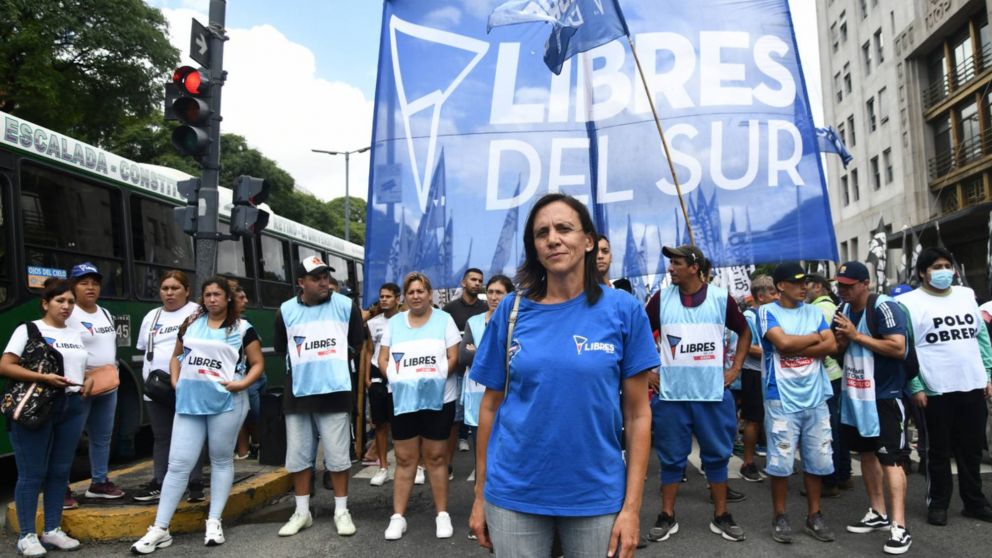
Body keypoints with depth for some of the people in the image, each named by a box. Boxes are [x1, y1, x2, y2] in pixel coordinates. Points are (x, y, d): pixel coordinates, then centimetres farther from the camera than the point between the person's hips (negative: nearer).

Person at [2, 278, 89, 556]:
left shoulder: (76, 334, 16)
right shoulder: (28, 330, -2)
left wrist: (88, 381, 2)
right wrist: (44, 378, -20)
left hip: (72, 407, 6)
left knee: (60, 471, 9)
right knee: (32, 473, -1)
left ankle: (52, 530, 19)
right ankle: (26, 536, 8)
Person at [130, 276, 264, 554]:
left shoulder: (242, 328, 2)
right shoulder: (191, 324, 12)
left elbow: (258, 363, 3)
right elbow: (176, 356, 23)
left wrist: (242, 383, -13)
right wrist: (176, 381, 7)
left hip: (225, 403, -3)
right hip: (189, 402, 3)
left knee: (221, 460, 7)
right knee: (178, 463, 2)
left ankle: (214, 522, 18)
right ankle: (160, 529, 8)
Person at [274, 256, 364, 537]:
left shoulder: (345, 305, -3)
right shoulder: (286, 311, 0)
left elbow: (360, 344, 6)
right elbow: (282, 350, 13)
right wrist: (303, 368, 12)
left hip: (335, 392, -2)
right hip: (298, 394, 2)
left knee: (337, 456, 4)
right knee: (298, 456, 11)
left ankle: (341, 511, 18)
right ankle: (302, 512, 24)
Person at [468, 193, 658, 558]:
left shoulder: (623, 310, -4)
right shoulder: (512, 310, -1)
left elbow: (637, 413, -3)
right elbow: (491, 406, 4)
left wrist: (632, 506, -7)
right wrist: (480, 494, 4)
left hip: (597, 496, -1)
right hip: (513, 494, 1)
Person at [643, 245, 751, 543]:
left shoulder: (721, 298, -2)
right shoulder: (661, 298, -1)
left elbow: (744, 332, 12)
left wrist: (735, 369, 5)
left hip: (713, 393, 0)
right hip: (671, 394, 0)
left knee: (717, 455, 10)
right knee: (671, 458, 8)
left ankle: (721, 516, 24)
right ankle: (667, 517, 20)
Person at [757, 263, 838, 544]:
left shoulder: (814, 312, 11)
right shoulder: (767, 312, -3)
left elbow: (831, 346, -1)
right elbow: (782, 342, -17)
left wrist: (795, 347, -10)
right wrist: (816, 337, -2)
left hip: (815, 398, 4)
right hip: (782, 399, -4)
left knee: (817, 460, 10)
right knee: (780, 461, 0)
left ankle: (814, 515, 24)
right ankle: (779, 517, 16)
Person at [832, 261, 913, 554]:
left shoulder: (884, 308, -16)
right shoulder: (843, 310, 8)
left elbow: (898, 348, -26)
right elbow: (837, 350, 17)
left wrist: (857, 335, -21)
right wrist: (841, 340, -7)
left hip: (884, 397, -8)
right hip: (855, 395, 8)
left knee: (891, 459, -7)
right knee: (867, 453, 15)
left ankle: (899, 527, -5)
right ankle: (878, 513, 27)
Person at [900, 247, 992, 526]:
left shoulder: (966, 295, 11)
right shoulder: (910, 303, -8)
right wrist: (915, 387, -15)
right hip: (936, 390, -5)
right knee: (939, 452, 6)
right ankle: (938, 503, 19)